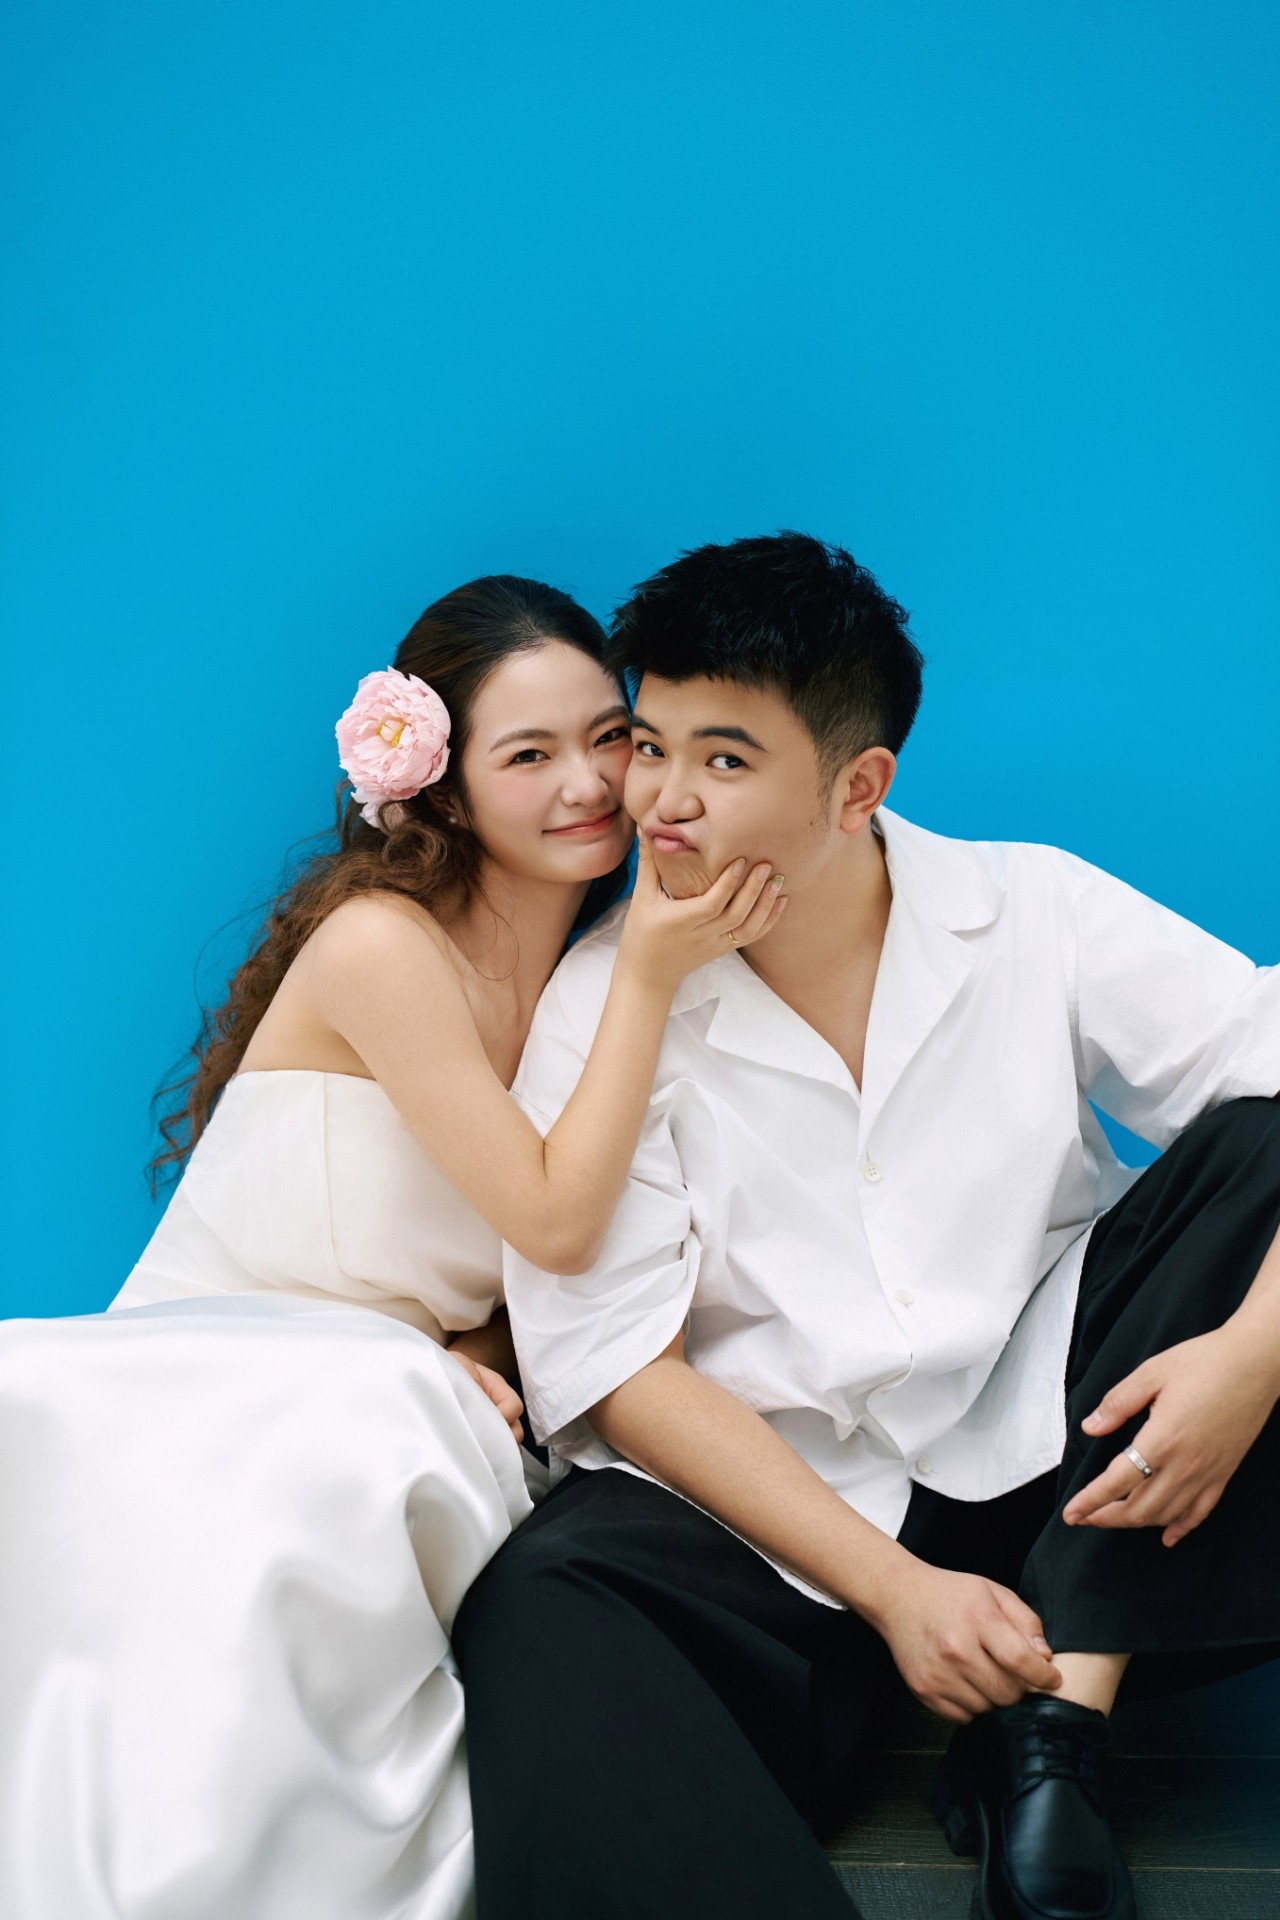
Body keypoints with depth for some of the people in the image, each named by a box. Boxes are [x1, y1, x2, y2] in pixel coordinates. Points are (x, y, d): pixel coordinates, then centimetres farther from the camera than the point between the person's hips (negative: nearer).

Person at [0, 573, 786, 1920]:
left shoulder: (595, 968, 8)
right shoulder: (383, 946, -14)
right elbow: (555, 1223, -14)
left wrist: (467, 1352, -8)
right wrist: (650, 979, -14)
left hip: (386, 1408, 5)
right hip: (210, 1391, -5)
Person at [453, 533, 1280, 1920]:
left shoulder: (1031, 915, 1)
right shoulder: (603, 1001, -1)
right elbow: (620, 1368, -7)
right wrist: (891, 1589, -16)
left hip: (1041, 1464, 3)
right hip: (759, 1509, -2)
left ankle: (1049, 1734, -19)